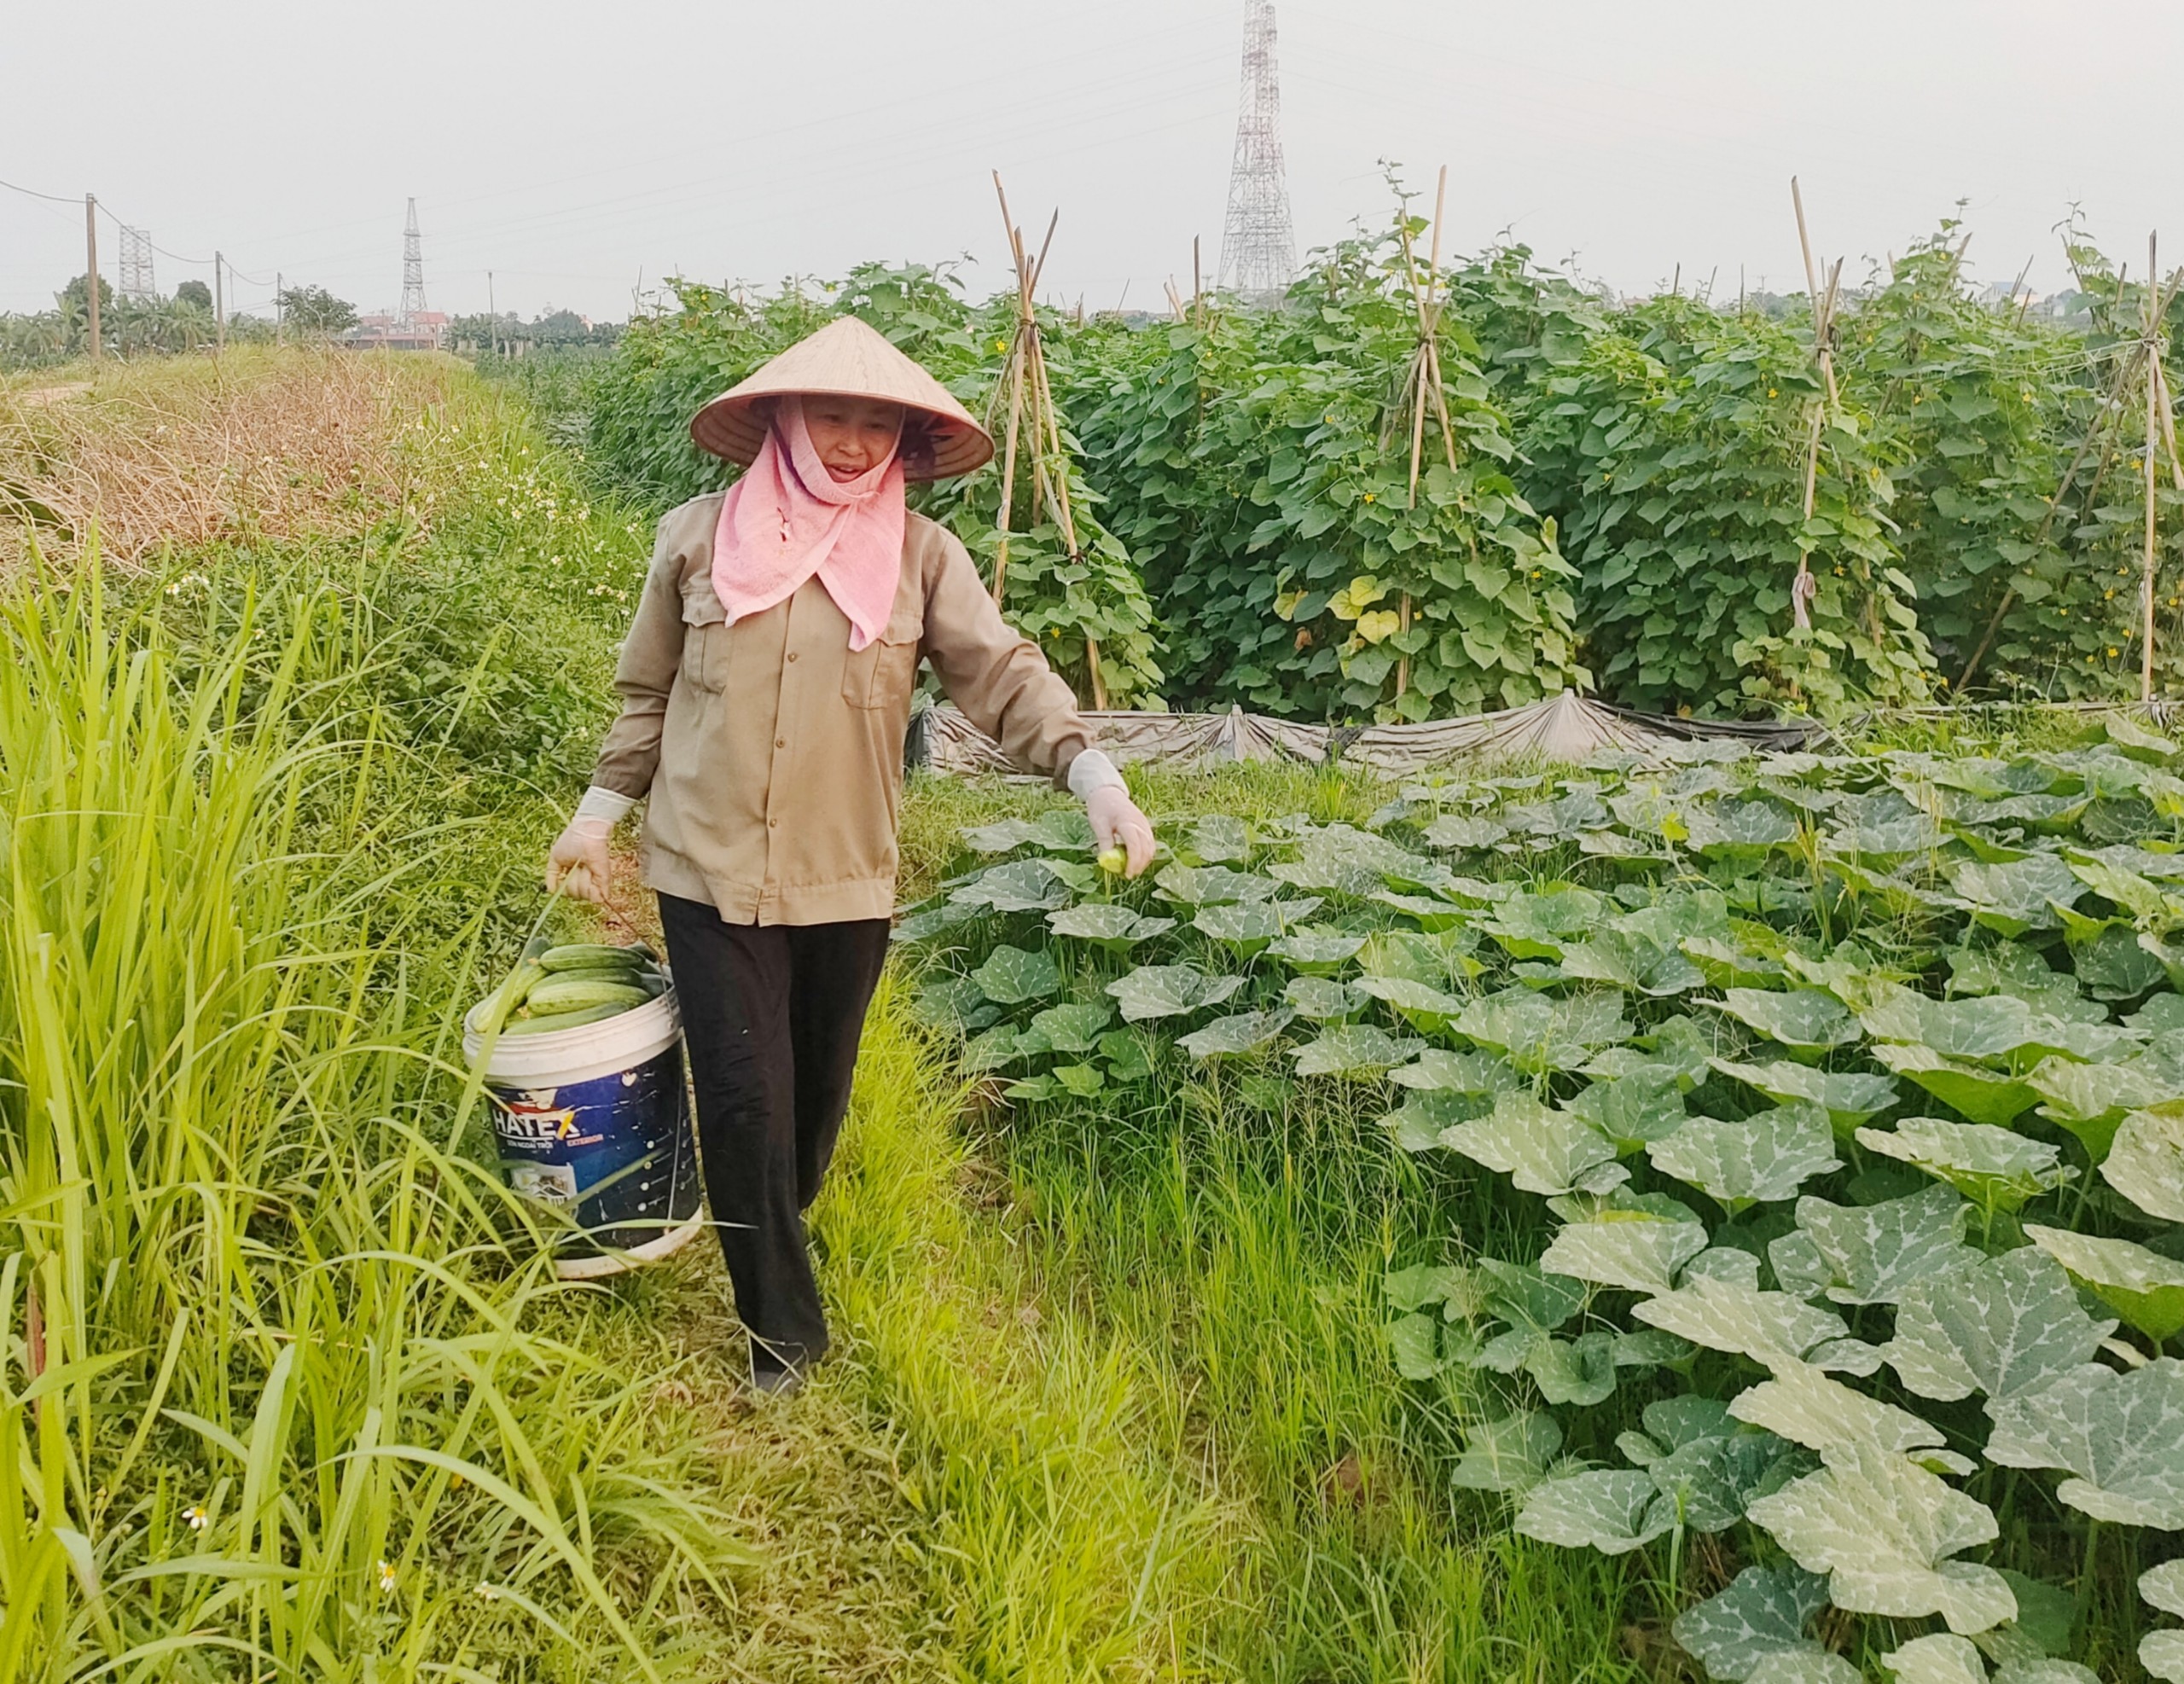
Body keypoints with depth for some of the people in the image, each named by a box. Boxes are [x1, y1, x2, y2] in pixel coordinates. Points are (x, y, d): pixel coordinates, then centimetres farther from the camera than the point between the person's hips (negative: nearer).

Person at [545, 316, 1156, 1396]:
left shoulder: (919, 553, -2)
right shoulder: (697, 537, 0)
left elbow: (1002, 673, -11)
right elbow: (648, 693, 11)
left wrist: (1090, 769, -26)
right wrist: (600, 809, 11)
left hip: (847, 880, 1)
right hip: (711, 871, -1)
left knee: (817, 1093, 15)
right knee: (744, 1096, -3)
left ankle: (772, 1244, 45)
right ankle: (782, 1326, 14)